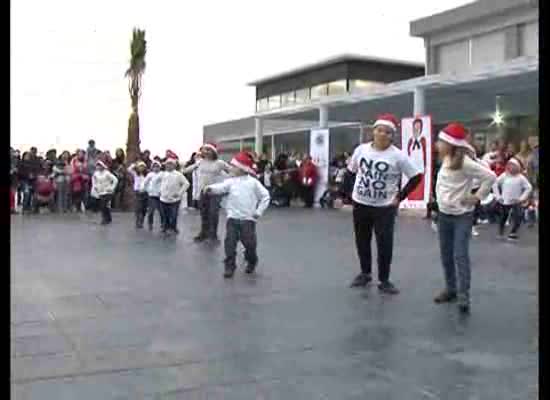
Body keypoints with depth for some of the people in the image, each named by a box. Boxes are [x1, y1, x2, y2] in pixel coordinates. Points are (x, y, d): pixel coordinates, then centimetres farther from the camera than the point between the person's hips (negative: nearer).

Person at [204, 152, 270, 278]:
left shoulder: (253, 182, -1)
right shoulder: (231, 182, 4)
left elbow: (265, 196, 3)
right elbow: (221, 187, -14)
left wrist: (259, 211, -3)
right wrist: (210, 188, -35)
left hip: (248, 219, -2)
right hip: (233, 218, 2)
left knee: (249, 243, 2)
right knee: (230, 242, -4)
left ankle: (252, 262, 30)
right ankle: (229, 266, 6)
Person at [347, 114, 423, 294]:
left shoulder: (398, 155, -12)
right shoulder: (361, 149, -2)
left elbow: (416, 177, -8)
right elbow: (351, 172, 13)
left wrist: (400, 197, -10)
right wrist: (351, 191, 8)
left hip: (385, 207, -3)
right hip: (360, 204, 4)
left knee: (385, 244, -1)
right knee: (362, 241, 15)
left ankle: (384, 280, 14)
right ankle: (365, 273, 33)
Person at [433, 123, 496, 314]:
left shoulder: (465, 163, -19)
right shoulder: (446, 160, 4)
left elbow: (490, 177, -21)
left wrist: (477, 197, -16)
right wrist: (440, 198, 9)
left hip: (462, 216, -8)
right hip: (444, 214, 8)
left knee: (460, 256, -10)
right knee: (446, 255, 13)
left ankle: (463, 296, -6)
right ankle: (450, 289, 26)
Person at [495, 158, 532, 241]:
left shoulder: (521, 177, -5)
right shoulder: (504, 176, -3)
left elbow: (529, 187, -3)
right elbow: (495, 184, 3)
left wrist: (522, 198, -9)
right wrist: (498, 196, -1)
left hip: (516, 202, -1)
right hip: (505, 201, 1)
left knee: (517, 218, -10)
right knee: (503, 218, 14)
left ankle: (513, 233, 4)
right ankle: (500, 233, 32)